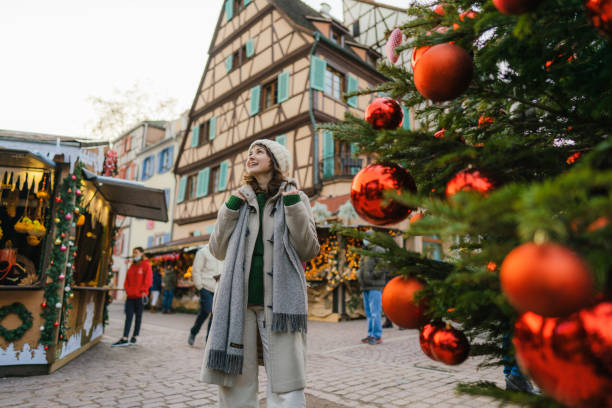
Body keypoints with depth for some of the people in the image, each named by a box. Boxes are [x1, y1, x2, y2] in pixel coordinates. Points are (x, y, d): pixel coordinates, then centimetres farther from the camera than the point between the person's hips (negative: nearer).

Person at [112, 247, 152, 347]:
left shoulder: (146, 265, -5)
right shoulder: (132, 266, 14)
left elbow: (148, 280, -9)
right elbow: (127, 279, 17)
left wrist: (142, 291, -14)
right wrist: (127, 289, 3)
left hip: (139, 296, -5)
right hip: (130, 296, 5)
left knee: (138, 316, 6)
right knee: (128, 316, 1)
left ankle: (134, 337, 15)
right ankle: (124, 339, 0)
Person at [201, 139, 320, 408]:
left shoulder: (295, 198, 8)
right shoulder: (240, 199, 16)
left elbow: (309, 251, 1)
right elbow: (218, 251, 12)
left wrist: (293, 206, -8)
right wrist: (229, 208, 2)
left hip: (280, 301, -2)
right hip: (239, 299, 3)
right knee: (235, 383, 7)